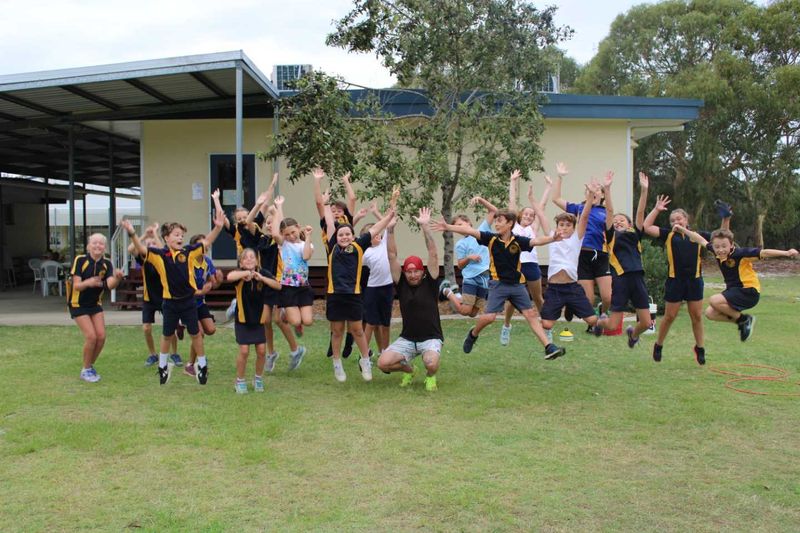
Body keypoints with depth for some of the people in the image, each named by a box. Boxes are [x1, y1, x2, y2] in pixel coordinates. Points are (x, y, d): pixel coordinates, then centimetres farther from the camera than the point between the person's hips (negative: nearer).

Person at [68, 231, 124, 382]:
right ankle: (85, 370, 6)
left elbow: (110, 284, -24)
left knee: (101, 336, -4)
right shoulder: (80, 260, -18)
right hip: (78, 305, -4)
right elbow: (76, 285, -24)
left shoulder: (106, 264, -8)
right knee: (91, 336, -14)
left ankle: (90, 366, 19)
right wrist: (88, 283, -45)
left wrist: (117, 278, -46)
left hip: (95, 304, 4)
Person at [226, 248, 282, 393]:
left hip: (258, 319, 3)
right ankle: (240, 381, 14)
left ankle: (258, 378, 25)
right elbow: (229, 277, -38)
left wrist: (262, 278, -29)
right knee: (244, 351, -6)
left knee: (261, 350, 1)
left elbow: (278, 286, -19)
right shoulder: (240, 274, -14)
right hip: (242, 320, -3)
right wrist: (247, 272, -37)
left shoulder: (263, 273, -6)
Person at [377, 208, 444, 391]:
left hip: (431, 338, -3)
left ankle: (430, 376, 6)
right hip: (406, 338, 3)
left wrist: (425, 227, -24)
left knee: (431, 363, -34)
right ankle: (408, 369, 16)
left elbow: (433, 254, -15)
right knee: (383, 363, -18)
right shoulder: (401, 285, 0)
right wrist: (390, 229, -16)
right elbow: (392, 256, -7)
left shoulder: (430, 283, -5)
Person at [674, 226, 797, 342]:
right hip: (733, 290, 8)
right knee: (710, 313, 2)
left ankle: (744, 319, -4)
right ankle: (741, 322, 15)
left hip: (749, 292, -8)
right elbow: (702, 240, 11)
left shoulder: (740, 253, -23)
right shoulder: (716, 252, -4)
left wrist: (786, 253, -45)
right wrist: (683, 229, 17)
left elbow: (763, 253, -31)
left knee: (714, 301, -25)